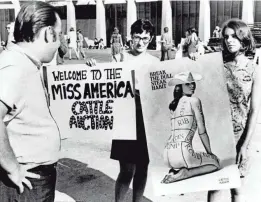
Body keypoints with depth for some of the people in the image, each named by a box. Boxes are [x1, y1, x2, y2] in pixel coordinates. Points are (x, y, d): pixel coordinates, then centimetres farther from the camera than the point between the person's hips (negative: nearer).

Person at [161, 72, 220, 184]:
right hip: (183, 152, -7)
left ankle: (175, 171, 10)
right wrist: (210, 153, 11)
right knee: (215, 163, 16)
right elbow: (202, 131, -2)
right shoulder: (194, 100, -1)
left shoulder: (172, 104, 18)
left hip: (167, 156, 7)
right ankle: (185, 173, -5)